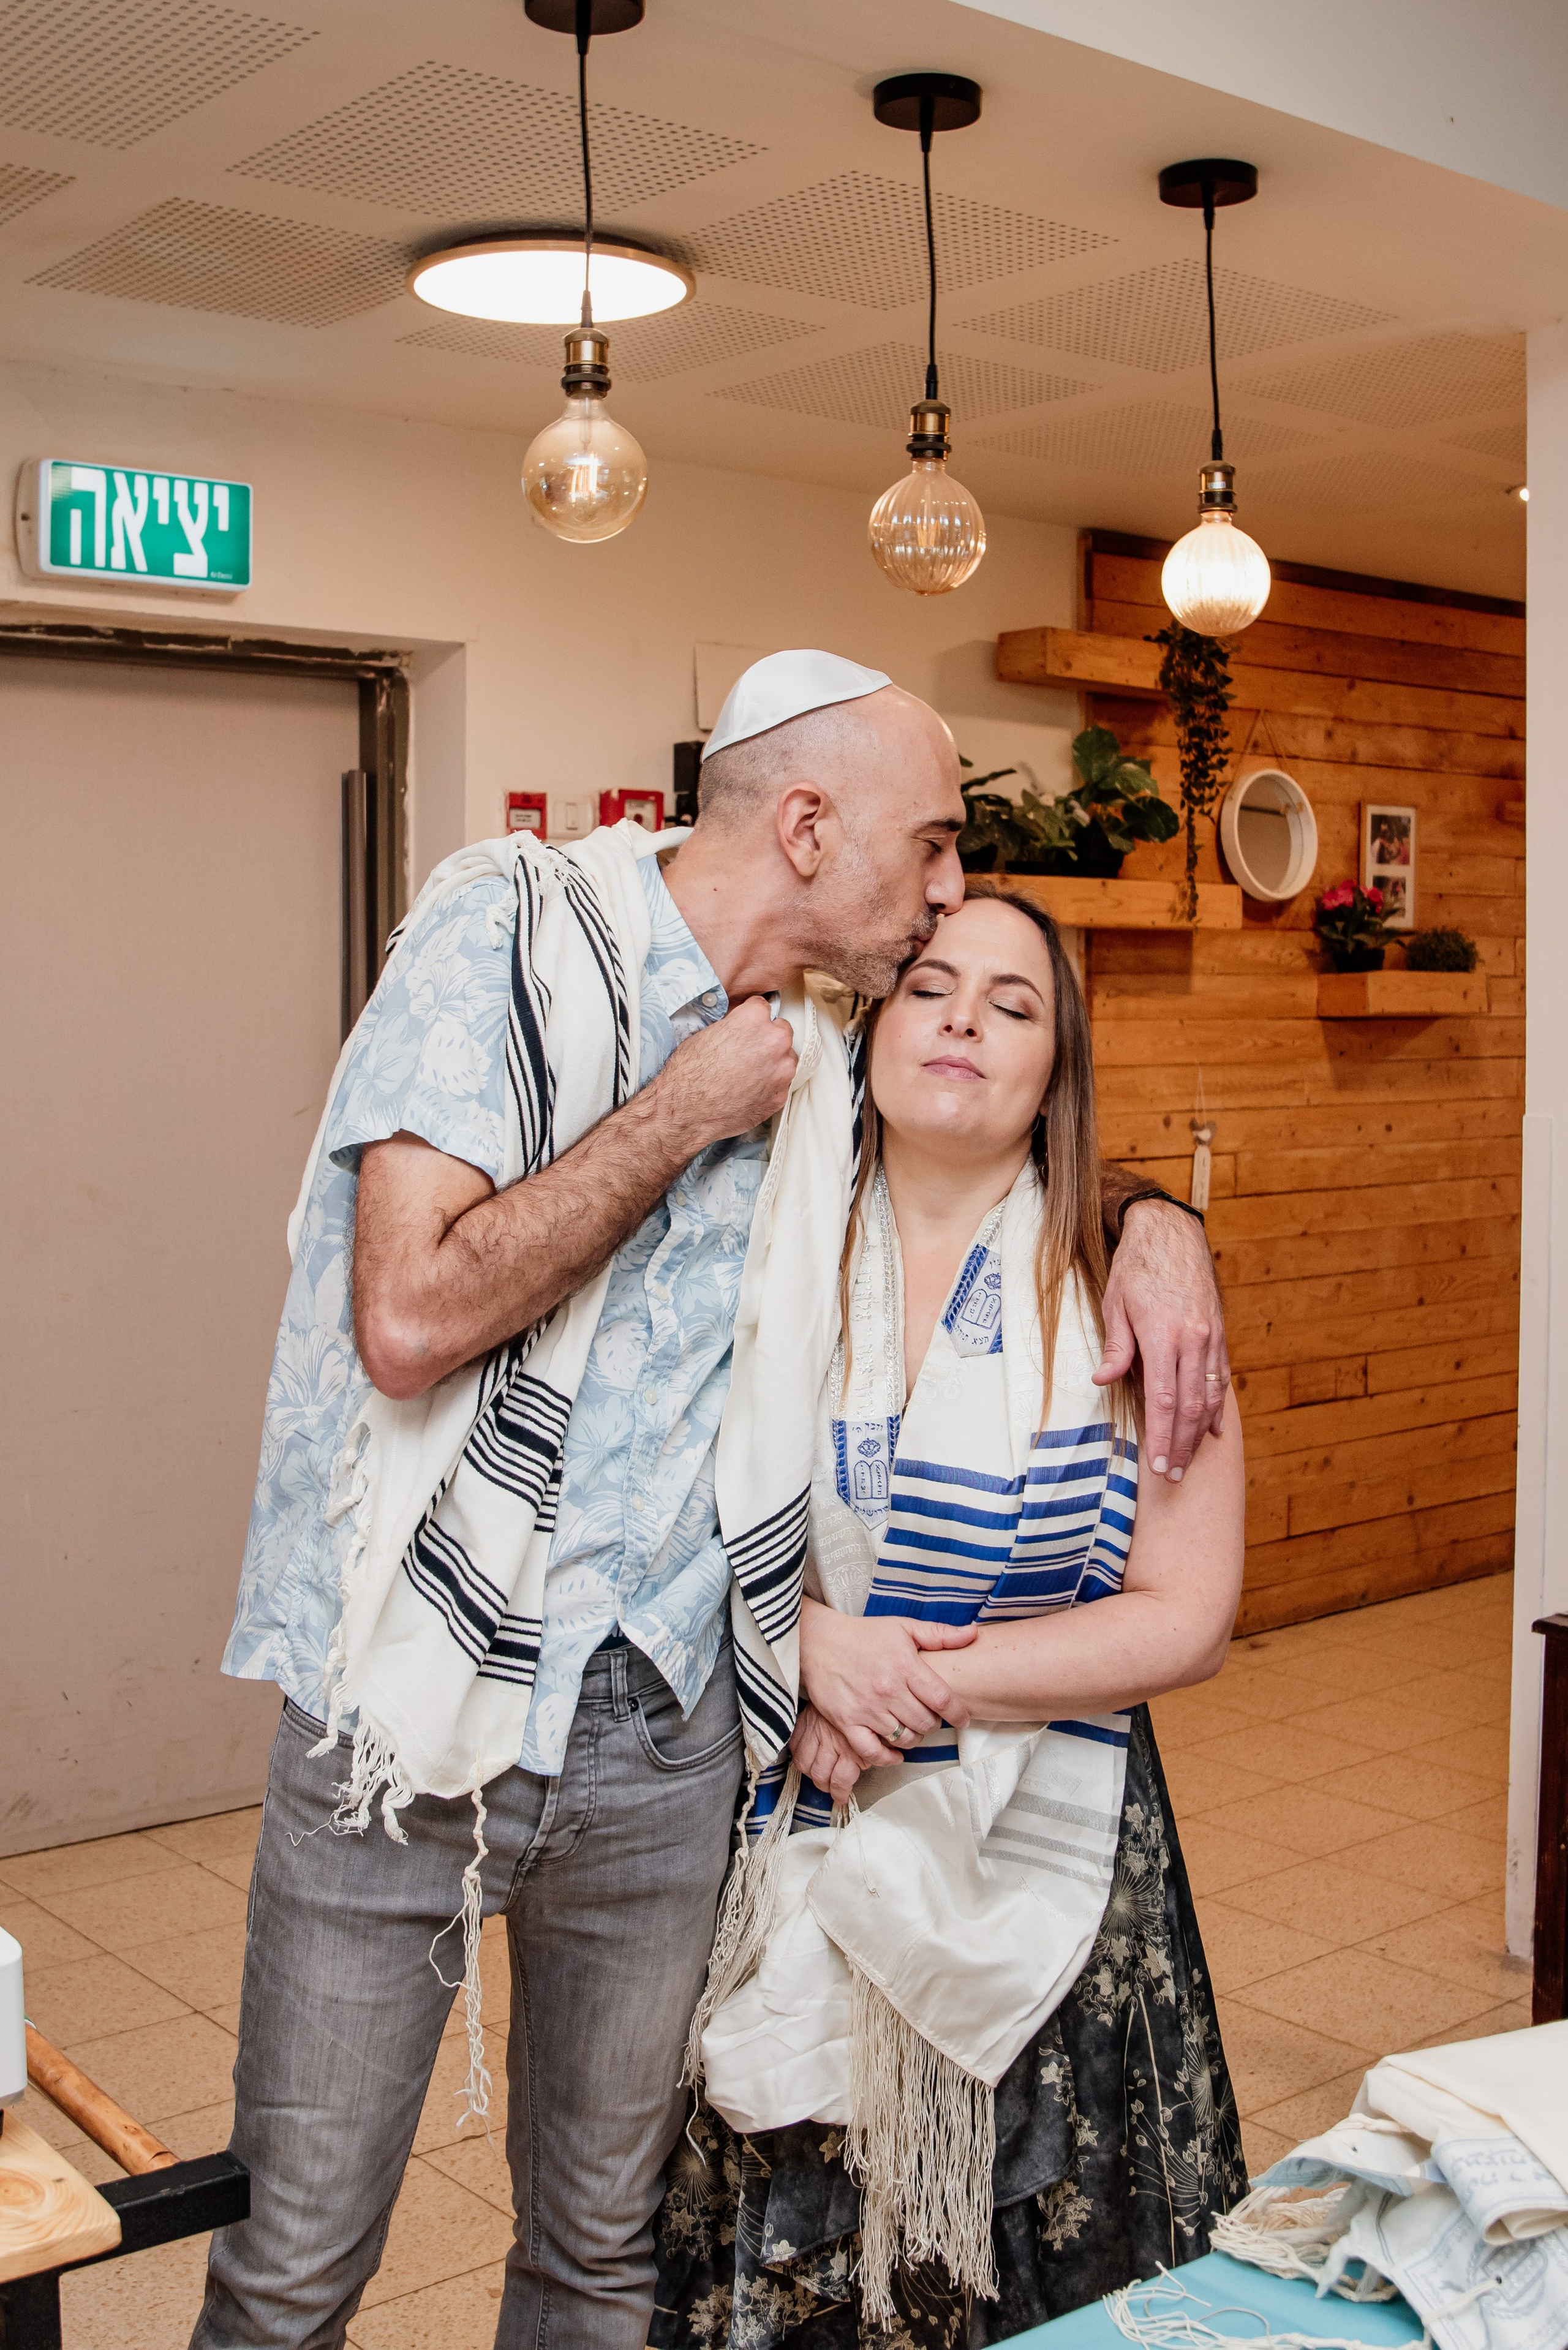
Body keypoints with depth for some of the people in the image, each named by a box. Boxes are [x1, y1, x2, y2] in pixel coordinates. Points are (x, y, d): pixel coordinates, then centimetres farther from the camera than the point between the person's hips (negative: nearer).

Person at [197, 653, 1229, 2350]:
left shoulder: (817, 1064, 7)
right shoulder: (516, 924, -11)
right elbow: (409, 1318, -22)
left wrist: (1152, 1220, 2)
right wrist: (684, 1114, -15)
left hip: (659, 1740, 5)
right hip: (411, 1705, -5)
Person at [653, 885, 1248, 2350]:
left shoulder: (1120, 1297, -6)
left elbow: (1183, 1622, -8)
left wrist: (926, 1680, -14)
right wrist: (810, 1639, -13)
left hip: (1029, 1873, -1)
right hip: (779, 1853, 2)